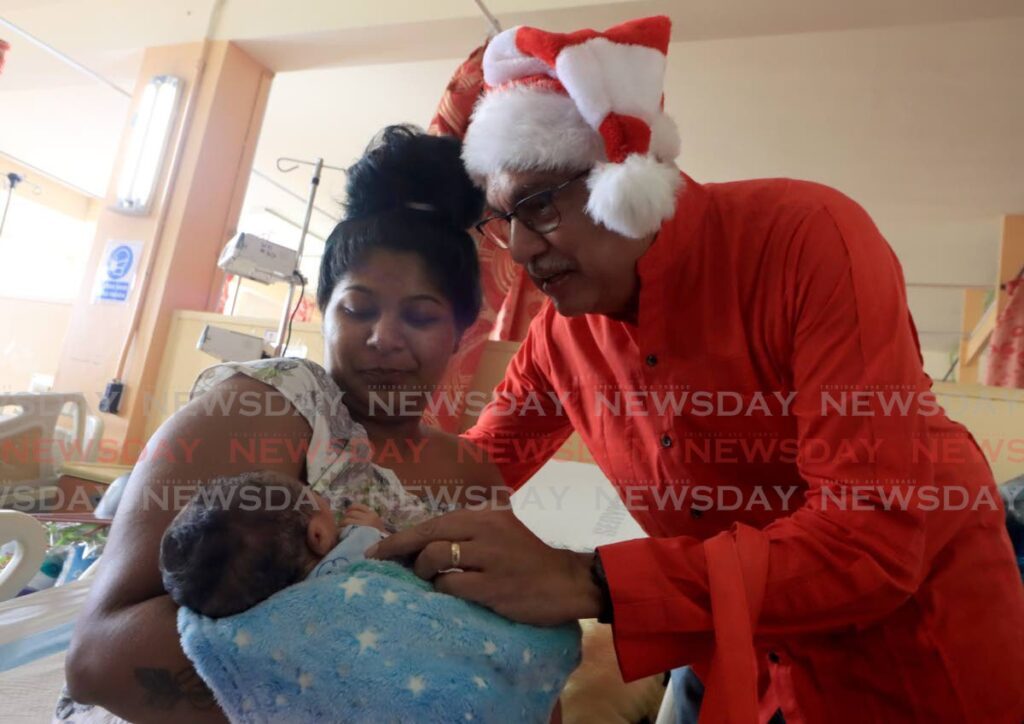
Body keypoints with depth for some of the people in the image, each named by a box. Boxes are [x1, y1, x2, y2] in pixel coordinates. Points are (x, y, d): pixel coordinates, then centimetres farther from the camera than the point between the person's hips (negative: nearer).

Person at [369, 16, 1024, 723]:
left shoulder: (809, 235, -26)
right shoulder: (560, 329, -10)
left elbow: (878, 538, -32)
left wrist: (586, 584, -40)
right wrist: (397, 529, -18)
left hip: (922, 633, -4)